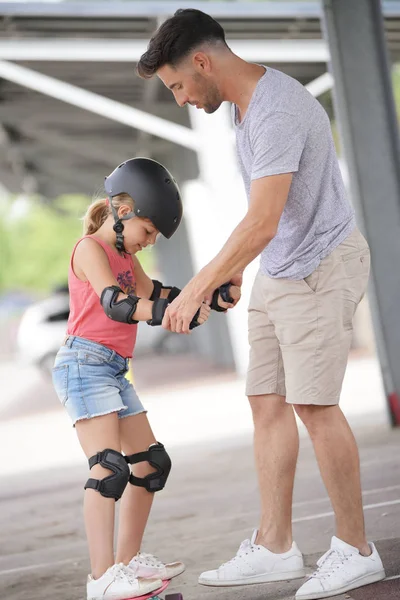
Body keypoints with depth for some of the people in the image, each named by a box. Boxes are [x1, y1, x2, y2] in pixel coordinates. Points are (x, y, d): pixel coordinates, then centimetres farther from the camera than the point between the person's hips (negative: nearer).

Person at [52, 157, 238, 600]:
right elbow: (114, 303, -23)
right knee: (109, 466, -19)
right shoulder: (90, 249, -9)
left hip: (114, 372, 10)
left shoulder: (124, 256, 21)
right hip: (85, 363, -10)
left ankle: (128, 561, 21)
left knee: (151, 463, 13)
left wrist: (209, 298, 8)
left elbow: (153, 294, 24)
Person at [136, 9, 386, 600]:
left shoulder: (276, 114, -24)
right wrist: (232, 273, 22)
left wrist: (198, 287, -24)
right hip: (279, 273, 10)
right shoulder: (247, 103, 8)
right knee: (268, 402, 6)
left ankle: (356, 550, 1)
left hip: (320, 268, -10)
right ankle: (274, 546, 10)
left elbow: (262, 223, -30)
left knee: (312, 403, -9)